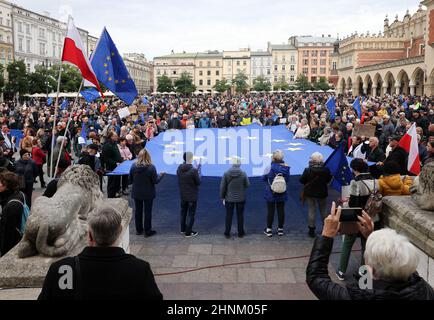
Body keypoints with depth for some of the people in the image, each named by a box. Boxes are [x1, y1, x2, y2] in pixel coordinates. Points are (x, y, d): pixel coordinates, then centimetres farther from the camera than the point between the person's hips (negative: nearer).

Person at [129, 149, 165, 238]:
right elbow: (155, 181, -13)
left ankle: (139, 230, 27)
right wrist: (161, 175, 5)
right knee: (148, 211, 8)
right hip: (148, 194, -3)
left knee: (138, 211, 16)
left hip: (136, 193, 3)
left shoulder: (134, 166, -10)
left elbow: (130, 181, -2)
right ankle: (147, 231, 15)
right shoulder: (151, 167, -18)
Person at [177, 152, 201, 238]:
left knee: (183, 212, 22)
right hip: (192, 196, -6)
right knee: (191, 214, 7)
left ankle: (183, 229, 36)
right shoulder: (194, 170, -24)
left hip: (183, 195, 6)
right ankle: (188, 232, 14)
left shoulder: (179, 169, -6)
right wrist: (198, 173, 1)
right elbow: (198, 183, -15)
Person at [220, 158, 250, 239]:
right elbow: (247, 185, -1)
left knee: (229, 216, 9)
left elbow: (222, 187, -6)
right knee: (240, 215, 12)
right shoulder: (243, 174, -12)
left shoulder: (226, 173, -10)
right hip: (240, 199, 0)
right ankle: (241, 233, 20)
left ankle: (227, 233, 15)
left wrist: (223, 197, 4)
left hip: (229, 199, 0)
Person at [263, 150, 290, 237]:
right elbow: (287, 179, 4)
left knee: (270, 211, 7)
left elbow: (263, 178, -7)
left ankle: (269, 230, 15)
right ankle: (280, 229, 22)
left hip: (271, 193, -3)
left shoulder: (270, 167, -18)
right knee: (281, 210, 12)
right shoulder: (286, 167, -7)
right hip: (282, 194, 3)